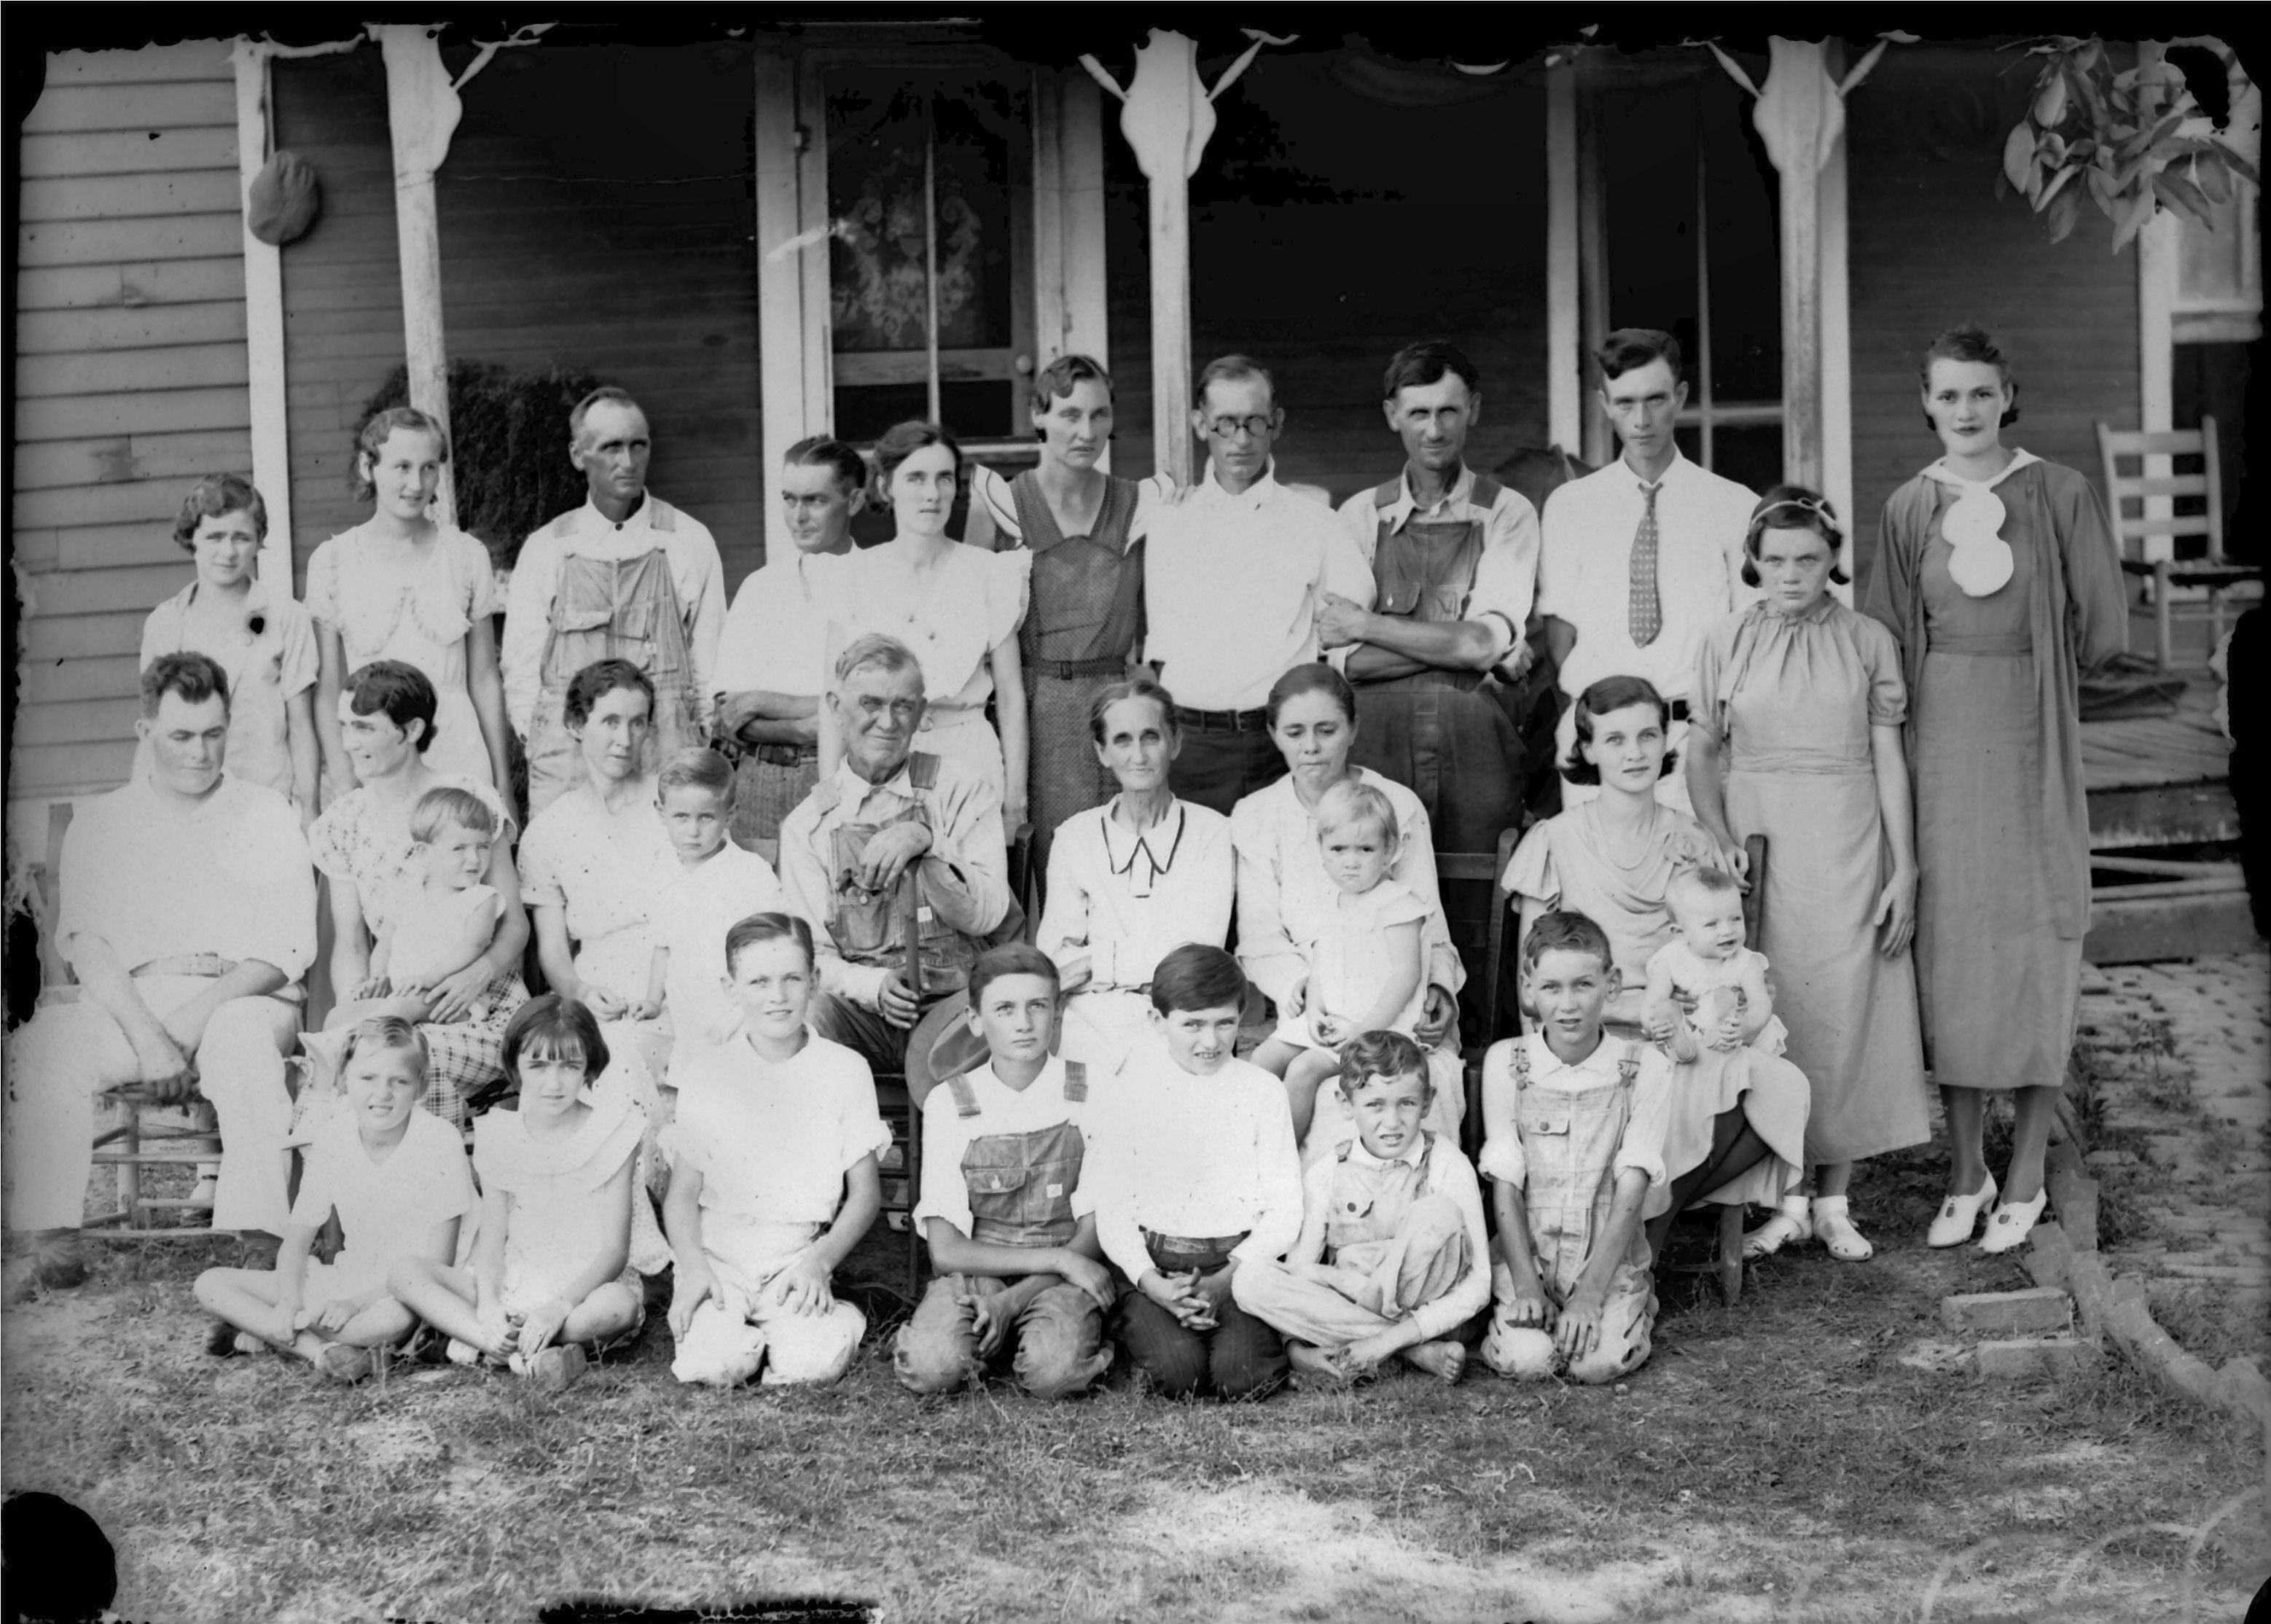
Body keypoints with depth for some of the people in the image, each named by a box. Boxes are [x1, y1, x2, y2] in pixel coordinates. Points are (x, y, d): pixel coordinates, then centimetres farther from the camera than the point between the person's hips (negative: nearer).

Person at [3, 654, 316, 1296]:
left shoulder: (269, 817, 13)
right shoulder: (99, 821, 16)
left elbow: (287, 950, 3)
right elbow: (86, 944, 2)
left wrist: (198, 1014, -14)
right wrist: (147, 1035, -15)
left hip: (240, 999, -1)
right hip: (127, 1000, 2)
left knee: (242, 1039, -37)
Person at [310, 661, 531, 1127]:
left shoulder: (471, 802, -3)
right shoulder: (341, 824, 8)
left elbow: (514, 923, -1)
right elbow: (349, 943, 7)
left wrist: (480, 973, -22)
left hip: (484, 1014, -3)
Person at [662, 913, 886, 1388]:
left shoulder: (845, 1071, 2)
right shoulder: (706, 1074, 3)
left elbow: (865, 1194, 6)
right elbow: (683, 1193, 5)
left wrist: (820, 1261, -10)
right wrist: (692, 1267, -12)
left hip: (797, 1258, 0)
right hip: (717, 1256, 0)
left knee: (817, 1362, -27)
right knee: (713, 1363, -27)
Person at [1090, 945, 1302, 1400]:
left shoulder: (1262, 1091, 6)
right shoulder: (1131, 1091, 5)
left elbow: (1284, 1211, 4)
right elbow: (1112, 1209, 2)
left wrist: (1225, 1279, -11)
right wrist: (1152, 1284, -14)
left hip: (1241, 1262, 0)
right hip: (1153, 1264, 0)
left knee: (1240, 1375, -25)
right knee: (1177, 1372, -26)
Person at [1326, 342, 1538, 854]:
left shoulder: (1507, 513, 5)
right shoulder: (1360, 515, 9)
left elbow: (1485, 643, -8)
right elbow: (1348, 660, -2)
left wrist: (1366, 625, -4)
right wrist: (1459, 643, -9)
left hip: (1474, 745, -1)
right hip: (1376, 742, 1)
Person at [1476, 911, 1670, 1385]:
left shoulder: (1643, 1068, -5)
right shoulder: (1505, 1062, -1)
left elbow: (1630, 1192, -9)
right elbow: (1505, 1184, -3)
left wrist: (1588, 1293, -18)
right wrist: (1525, 1283, -15)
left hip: (1610, 1256, 0)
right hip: (1528, 1251, 0)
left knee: (1601, 1362, -25)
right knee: (1525, 1358, -25)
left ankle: (1635, 1309, 7)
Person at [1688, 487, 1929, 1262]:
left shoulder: (1868, 642, 3)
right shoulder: (1727, 642, 4)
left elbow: (1890, 760, 2)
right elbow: (1701, 755, 5)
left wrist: (1904, 872, -1)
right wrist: (1720, 837, -10)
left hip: (1846, 846, 0)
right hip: (1757, 841, 0)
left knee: (1844, 1011, 1)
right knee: (1767, 1015, 1)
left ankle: (1834, 1200, 11)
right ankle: (1788, 1197, 10)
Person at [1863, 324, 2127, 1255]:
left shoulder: (2061, 497, -2)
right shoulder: (1909, 509, 5)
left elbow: (2104, 631, 0)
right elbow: (1887, 643, 9)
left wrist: (2028, 676, 6)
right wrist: (1959, 683, 2)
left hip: (2029, 747, -2)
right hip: (1940, 747, 2)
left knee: (2032, 950, 2)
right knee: (1948, 946, 4)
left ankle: (2025, 1179, 12)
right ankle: (1965, 1172, 16)